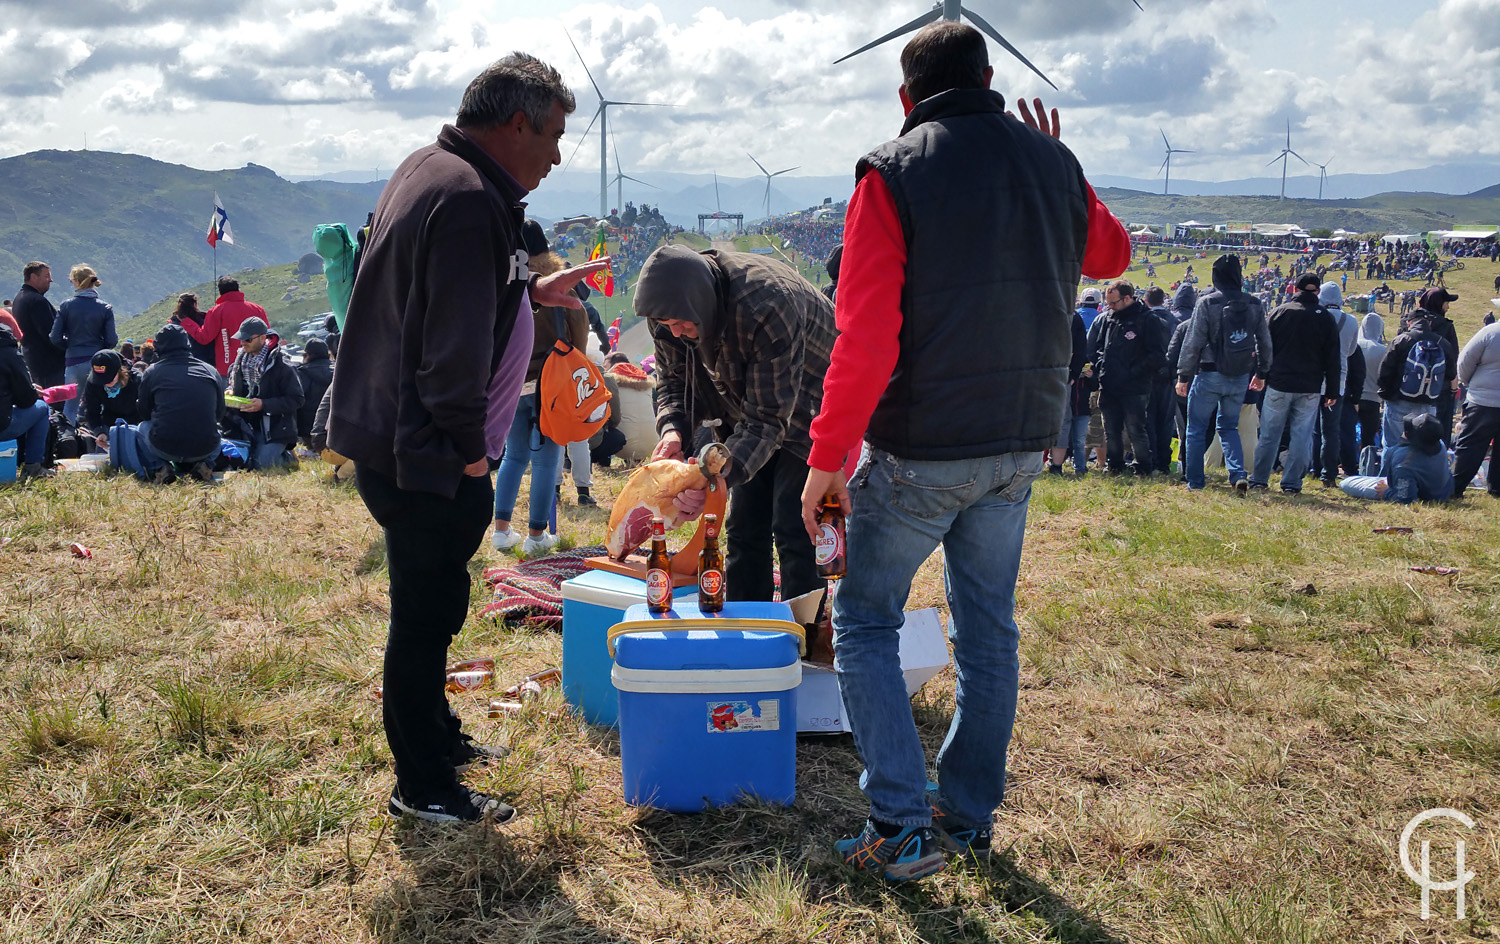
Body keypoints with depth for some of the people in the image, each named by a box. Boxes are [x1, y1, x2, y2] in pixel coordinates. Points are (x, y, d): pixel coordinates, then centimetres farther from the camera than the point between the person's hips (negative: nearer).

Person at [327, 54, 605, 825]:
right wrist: (469, 449, -14)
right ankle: (423, 788, 14)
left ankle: (435, 737, 39)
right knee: (426, 613, 1)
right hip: (423, 457, -11)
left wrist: (534, 290, 24)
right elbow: (454, 350, -25)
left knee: (430, 606, 22)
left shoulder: (433, 170, 12)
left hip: (395, 440, 11)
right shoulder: (468, 199, -22)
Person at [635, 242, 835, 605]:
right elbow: (674, 381, -4)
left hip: (810, 409, -7)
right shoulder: (674, 307, -17)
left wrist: (719, 474, -47)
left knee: (795, 532, -14)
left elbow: (769, 416, -35)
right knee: (743, 529, 6)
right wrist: (674, 430, -26)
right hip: (750, 408, 7)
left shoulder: (766, 306, -38)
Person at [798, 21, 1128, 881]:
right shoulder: (1053, 164, 6)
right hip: (1023, 442, 6)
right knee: (990, 629, 16)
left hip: (922, 450, -5)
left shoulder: (894, 173, -10)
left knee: (865, 623, 8)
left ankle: (903, 827, 2)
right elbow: (1111, 254, 26)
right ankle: (971, 813, 27)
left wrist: (829, 456, -12)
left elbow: (866, 335, -17)